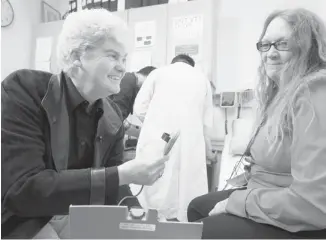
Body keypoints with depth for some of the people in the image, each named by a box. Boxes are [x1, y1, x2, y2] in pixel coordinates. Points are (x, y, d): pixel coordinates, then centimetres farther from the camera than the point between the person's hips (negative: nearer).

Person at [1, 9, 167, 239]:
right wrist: (121, 175, -30)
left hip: (76, 219, 6)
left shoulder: (113, 117, -1)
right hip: (20, 222, -5)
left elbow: (112, 195, 4)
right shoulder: (24, 89, -18)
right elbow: (21, 189, -28)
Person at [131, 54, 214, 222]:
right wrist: (207, 149, 30)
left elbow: (139, 108, 7)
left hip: (157, 139, -1)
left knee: (154, 187, 4)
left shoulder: (158, 73, 14)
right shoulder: (202, 79, 19)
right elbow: (207, 121, 17)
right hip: (190, 141, 1)